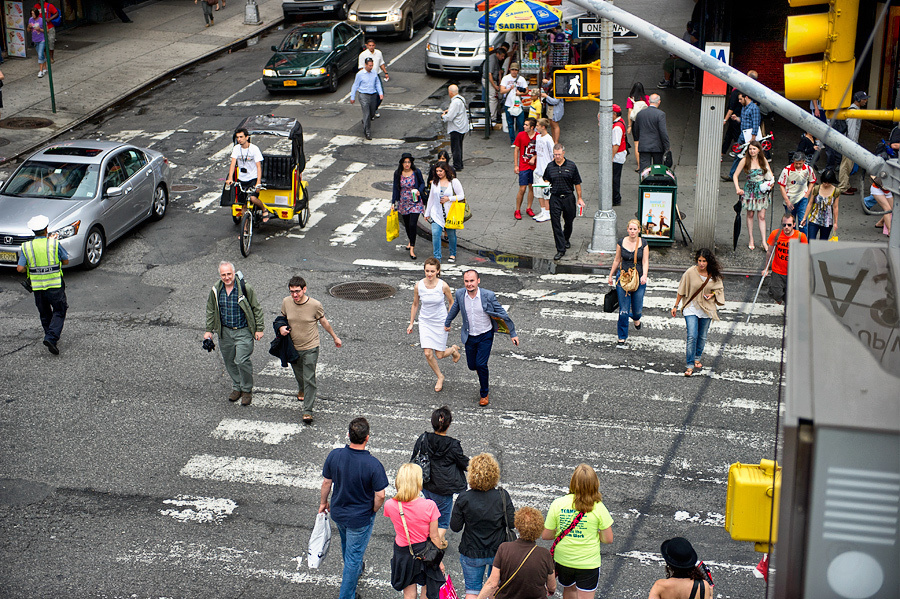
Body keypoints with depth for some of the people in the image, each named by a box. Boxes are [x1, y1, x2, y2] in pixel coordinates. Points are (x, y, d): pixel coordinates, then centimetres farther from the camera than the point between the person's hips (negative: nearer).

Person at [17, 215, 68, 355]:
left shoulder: (26, 247, -3)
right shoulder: (54, 244, -8)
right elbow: (66, 261, 3)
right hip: (55, 286, -2)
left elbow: (20, 268, -9)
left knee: (45, 314, 19)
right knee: (59, 312, 7)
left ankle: (51, 338, 27)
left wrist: (29, 268, 13)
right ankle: (51, 338, -11)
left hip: (37, 287, 2)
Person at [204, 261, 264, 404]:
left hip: (243, 331, -4)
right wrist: (209, 330, 11)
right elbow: (210, 310, 12)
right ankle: (236, 387, 31)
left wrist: (259, 329, -4)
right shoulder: (216, 290, -2)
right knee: (229, 361, 12)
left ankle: (247, 390, 8)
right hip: (225, 332, 4)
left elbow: (256, 309, -4)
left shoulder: (245, 288, -14)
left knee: (242, 361, -11)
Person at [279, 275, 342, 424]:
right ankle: (302, 389, 58)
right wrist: (281, 328, -12)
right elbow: (283, 317, 10)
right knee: (298, 374, 25)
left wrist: (335, 337, 11)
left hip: (310, 348, -4)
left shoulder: (315, 305, -18)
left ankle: (308, 411, -2)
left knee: (309, 379, -7)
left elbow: (324, 322, -1)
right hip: (293, 347, 4)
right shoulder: (286, 302, -10)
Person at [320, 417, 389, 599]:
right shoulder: (373, 464, -29)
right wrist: (373, 511, -2)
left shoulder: (334, 455, -18)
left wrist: (323, 502, 13)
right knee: (354, 555, 12)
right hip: (360, 518, -5)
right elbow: (380, 495, -22)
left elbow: (326, 483, -5)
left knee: (347, 546, 32)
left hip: (338, 513, 5)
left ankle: (355, 570, 59)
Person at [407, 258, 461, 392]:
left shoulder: (443, 286, -18)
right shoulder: (418, 286, -13)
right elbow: (415, 304, 3)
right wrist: (411, 324, 8)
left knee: (439, 355, 4)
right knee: (428, 354, -6)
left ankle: (453, 349, 40)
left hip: (440, 322, -2)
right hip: (425, 322, 2)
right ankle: (440, 377, 20)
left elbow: (452, 302, -1)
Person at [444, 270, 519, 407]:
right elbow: (454, 308, 12)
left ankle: (485, 394, 10)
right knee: (472, 365, 10)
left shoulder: (488, 295, -20)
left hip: (485, 336, -3)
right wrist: (447, 323, 27)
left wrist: (513, 333, -5)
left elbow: (503, 314, -10)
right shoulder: (460, 294, -11)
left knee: (481, 365, -12)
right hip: (470, 336, 3)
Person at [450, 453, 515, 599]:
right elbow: (512, 523, -12)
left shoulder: (464, 498, -17)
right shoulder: (502, 496, -16)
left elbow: (455, 527, -9)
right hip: (498, 552, 1)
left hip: (471, 553, -1)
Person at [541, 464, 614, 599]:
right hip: (588, 562, -2)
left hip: (563, 560, 2)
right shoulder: (598, 508, -16)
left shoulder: (557, 504, -13)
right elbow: (608, 539, -11)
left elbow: (545, 535, -7)